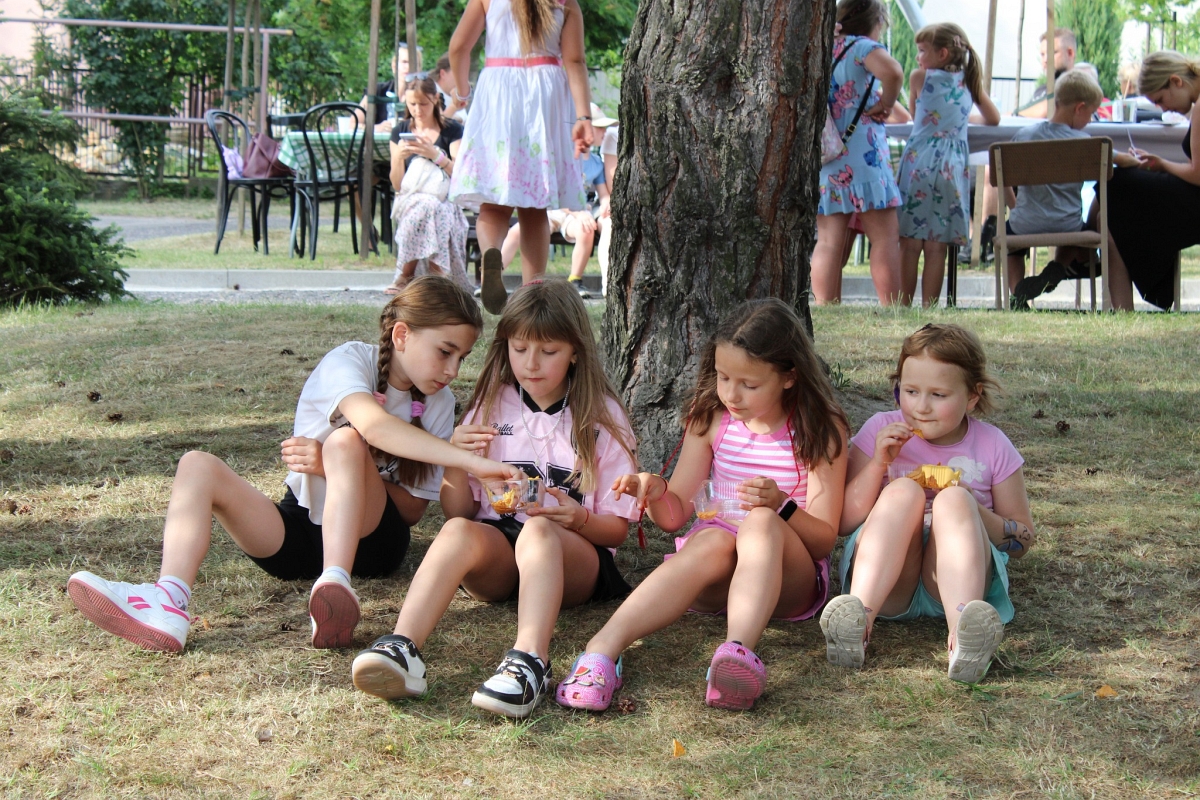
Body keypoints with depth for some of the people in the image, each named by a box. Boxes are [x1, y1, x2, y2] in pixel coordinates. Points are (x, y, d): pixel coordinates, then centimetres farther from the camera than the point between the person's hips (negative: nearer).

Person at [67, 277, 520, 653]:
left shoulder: (439, 403, -1)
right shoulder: (349, 362, -12)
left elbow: (413, 509, -6)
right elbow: (375, 424, -36)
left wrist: (337, 467, -21)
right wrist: (470, 461, -48)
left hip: (371, 538, 0)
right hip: (299, 532, 0)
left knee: (346, 440, -28)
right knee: (198, 467, -22)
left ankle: (335, 582, -47)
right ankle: (168, 603, -46)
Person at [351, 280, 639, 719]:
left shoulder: (602, 417, 7)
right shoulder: (490, 406, 14)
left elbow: (616, 529, 6)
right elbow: (459, 512, 13)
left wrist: (577, 518, -16)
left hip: (572, 555, -2)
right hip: (495, 552, 2)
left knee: (538, 530, -37)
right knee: (458, 532, -33)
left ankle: (529, 663, -58)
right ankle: (401, 649, -54)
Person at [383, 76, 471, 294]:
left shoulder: (452, 130, 4)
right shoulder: (400, 131, 11)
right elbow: (397, 185, 6)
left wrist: (436, 155, -24)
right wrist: (399, 157, -14)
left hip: (445, 199, -1)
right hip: (409, 200, 1)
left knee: (428, 206, -37)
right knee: (424, 204, -36)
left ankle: (406, 275, -29)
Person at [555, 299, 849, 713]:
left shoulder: (820, 430, -2)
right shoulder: (711, 420, 8)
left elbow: (824, 539, -5)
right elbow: (674, 516, 7)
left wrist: (782, 506, -25)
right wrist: (656, 493, -16)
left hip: (787, 577, -2)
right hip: (712, 577, 2)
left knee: (761, 523, -34)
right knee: (713, 541, -35)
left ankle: (738, 650, -57)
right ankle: (603, 648, -53)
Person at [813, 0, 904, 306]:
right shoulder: (862, 47, -4)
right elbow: (892, 71, -25)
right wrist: (886, 104, -9)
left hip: (822, 160, 6)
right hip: (862, 156, -6)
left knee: (828, 242, 3)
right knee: (885, 237, 0)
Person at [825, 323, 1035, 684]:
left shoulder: (993, 447, 6)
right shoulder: (880, 431, 6)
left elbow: (1023, 539, 8)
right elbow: (843, 522, 1)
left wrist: (973, 512, -11)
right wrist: (878, 463, -12)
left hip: (952, 578, 0)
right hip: (887, 586, 0)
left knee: (954, 499, -27)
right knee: (903, 491, -25)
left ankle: (963, 632, -54)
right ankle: (860, 617, -49)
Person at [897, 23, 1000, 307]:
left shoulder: (919, 77, 3)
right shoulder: (970, 81, 11)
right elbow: (994, 119, 20)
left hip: (919, 163, -3)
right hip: (953, 167, 3)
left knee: (910, 243, 0)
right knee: (936, 246, 3)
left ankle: (905, 305, 1)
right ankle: (929, 307, 3)